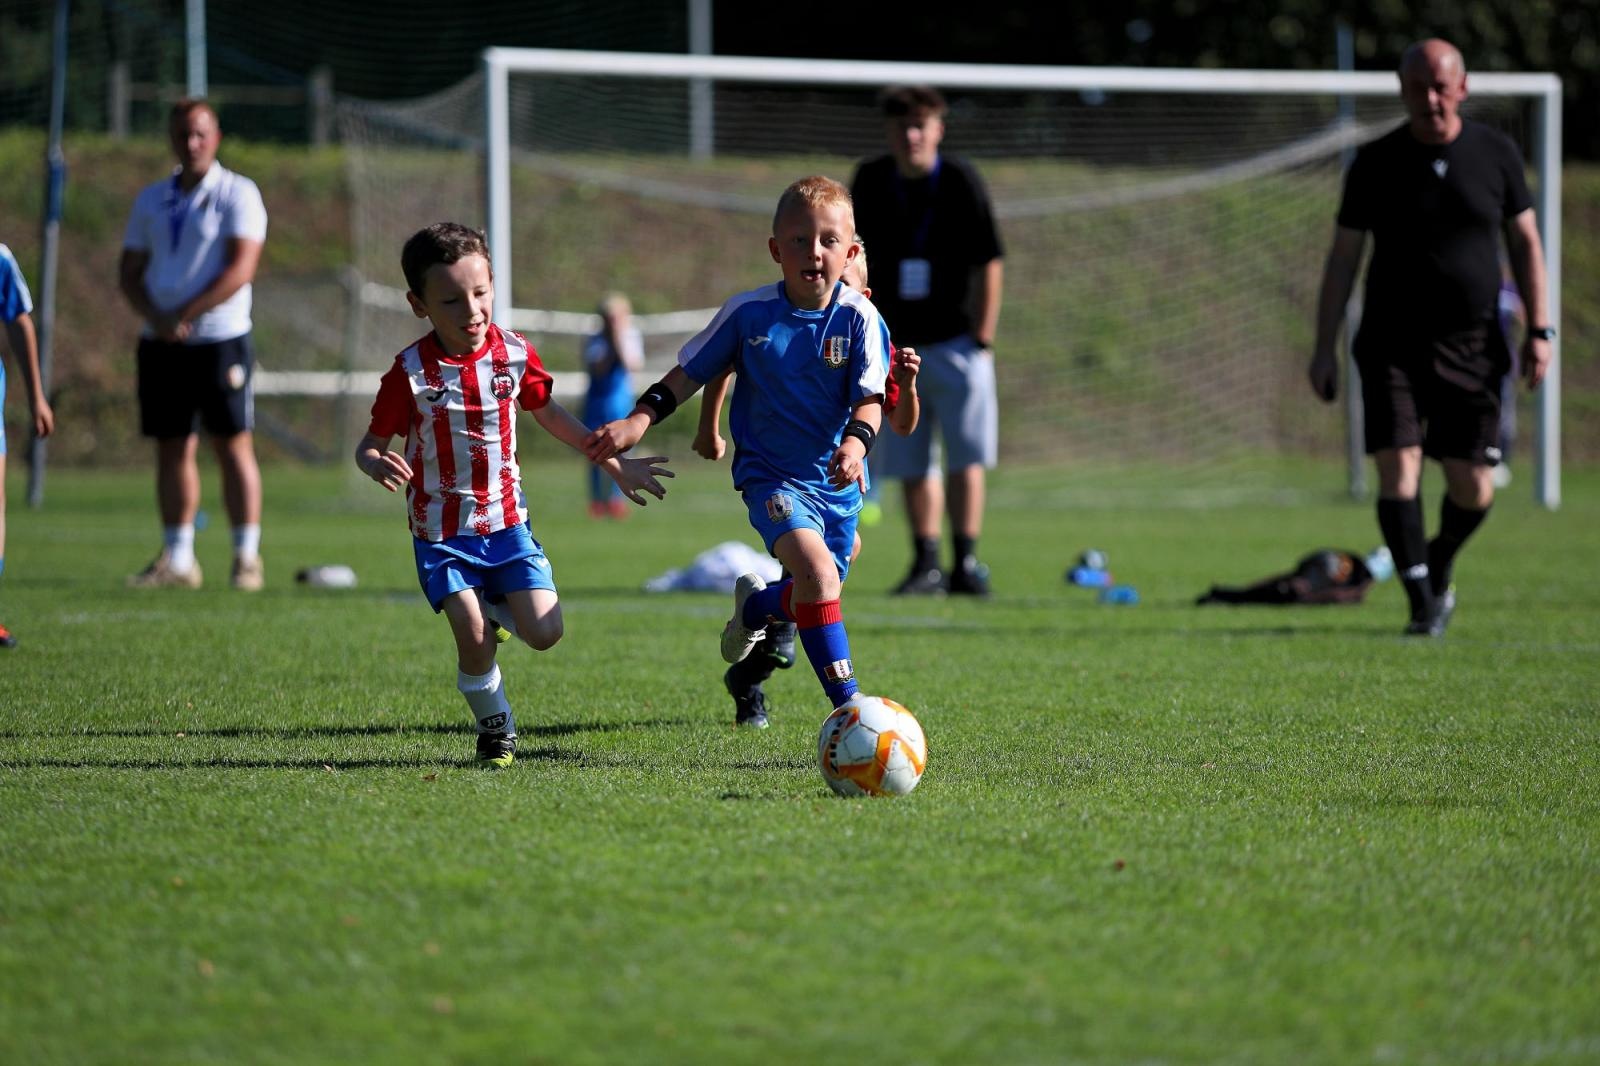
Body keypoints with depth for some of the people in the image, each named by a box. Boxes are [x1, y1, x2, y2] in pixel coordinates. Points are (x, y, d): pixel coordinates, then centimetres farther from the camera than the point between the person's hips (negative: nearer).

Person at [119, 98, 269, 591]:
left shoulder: (237, 194, -3)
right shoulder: (152, 199, 13)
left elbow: (241, 269, -13)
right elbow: (130, 271, 11)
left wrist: (184, 315, -17)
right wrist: (154, 317, -8)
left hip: (220, 338, -5)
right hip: (161, 342, 5)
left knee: (233, 445, -4)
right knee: (172, 448, 5)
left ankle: (247, 557, 0)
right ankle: (177, 560, 10)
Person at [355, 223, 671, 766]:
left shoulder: (514, 354, -3)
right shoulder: (412, 372, -14)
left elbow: (548, 412, 13)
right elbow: (371, 442, -9)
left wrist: (615, 464, 16)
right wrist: (376, 464, -34)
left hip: (506, 522, 3)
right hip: (441, 532, -3)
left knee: (544, 633, -9)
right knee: (474, 638, -16)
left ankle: (497, 608, 26)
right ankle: (495, 731, 12)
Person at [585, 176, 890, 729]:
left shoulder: (858, 318, -9)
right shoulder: (749, 312, -8)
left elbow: (870, 398, -12)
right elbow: (690, 372, 2)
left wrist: (856, 440, -33)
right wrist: (639, 420, -9)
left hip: (835, 478, 3)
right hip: (771, 474, -3)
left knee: (817, 596, 14)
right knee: (817, 572, -27)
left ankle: (756, 605, 51)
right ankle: (847, 706, -24)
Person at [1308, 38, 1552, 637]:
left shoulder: (1496, 155, 3)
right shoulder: (1375, 165, 0)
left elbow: (1525, 242, 10)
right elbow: (1343, 258, 4)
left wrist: (1539, 330, 1)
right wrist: (1324, 349, 0)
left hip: (1471, 345, 1)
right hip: (1392, 346, -1)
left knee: (1473, 490, 0)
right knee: (1398, 468, -14)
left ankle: (1439, 567, 30)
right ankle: (1423, 605, -8)